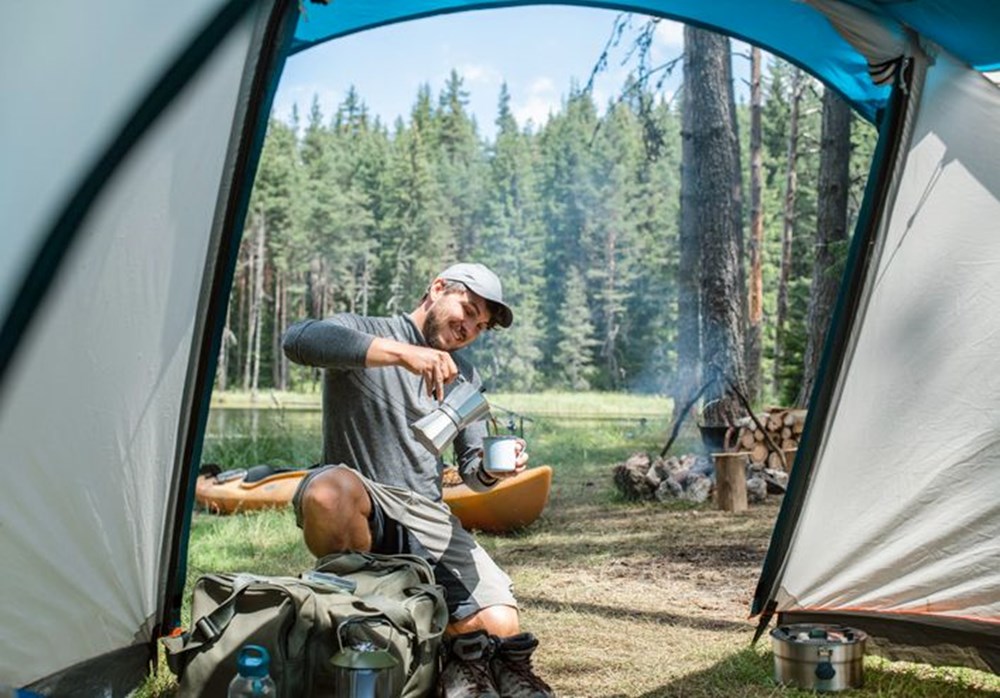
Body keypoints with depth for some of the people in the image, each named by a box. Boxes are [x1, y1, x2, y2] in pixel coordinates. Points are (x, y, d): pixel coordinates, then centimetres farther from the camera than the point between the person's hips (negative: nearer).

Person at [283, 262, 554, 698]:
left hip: (428, 519, 4)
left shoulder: (464, 378, 16)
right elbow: (298, 339, -26)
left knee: (501, 629, -21)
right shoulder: (362, 333, -2)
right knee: (330, 491, -42)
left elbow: (471, 471, 16)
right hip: (359, 507, -3)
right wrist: (402, 352, -36)